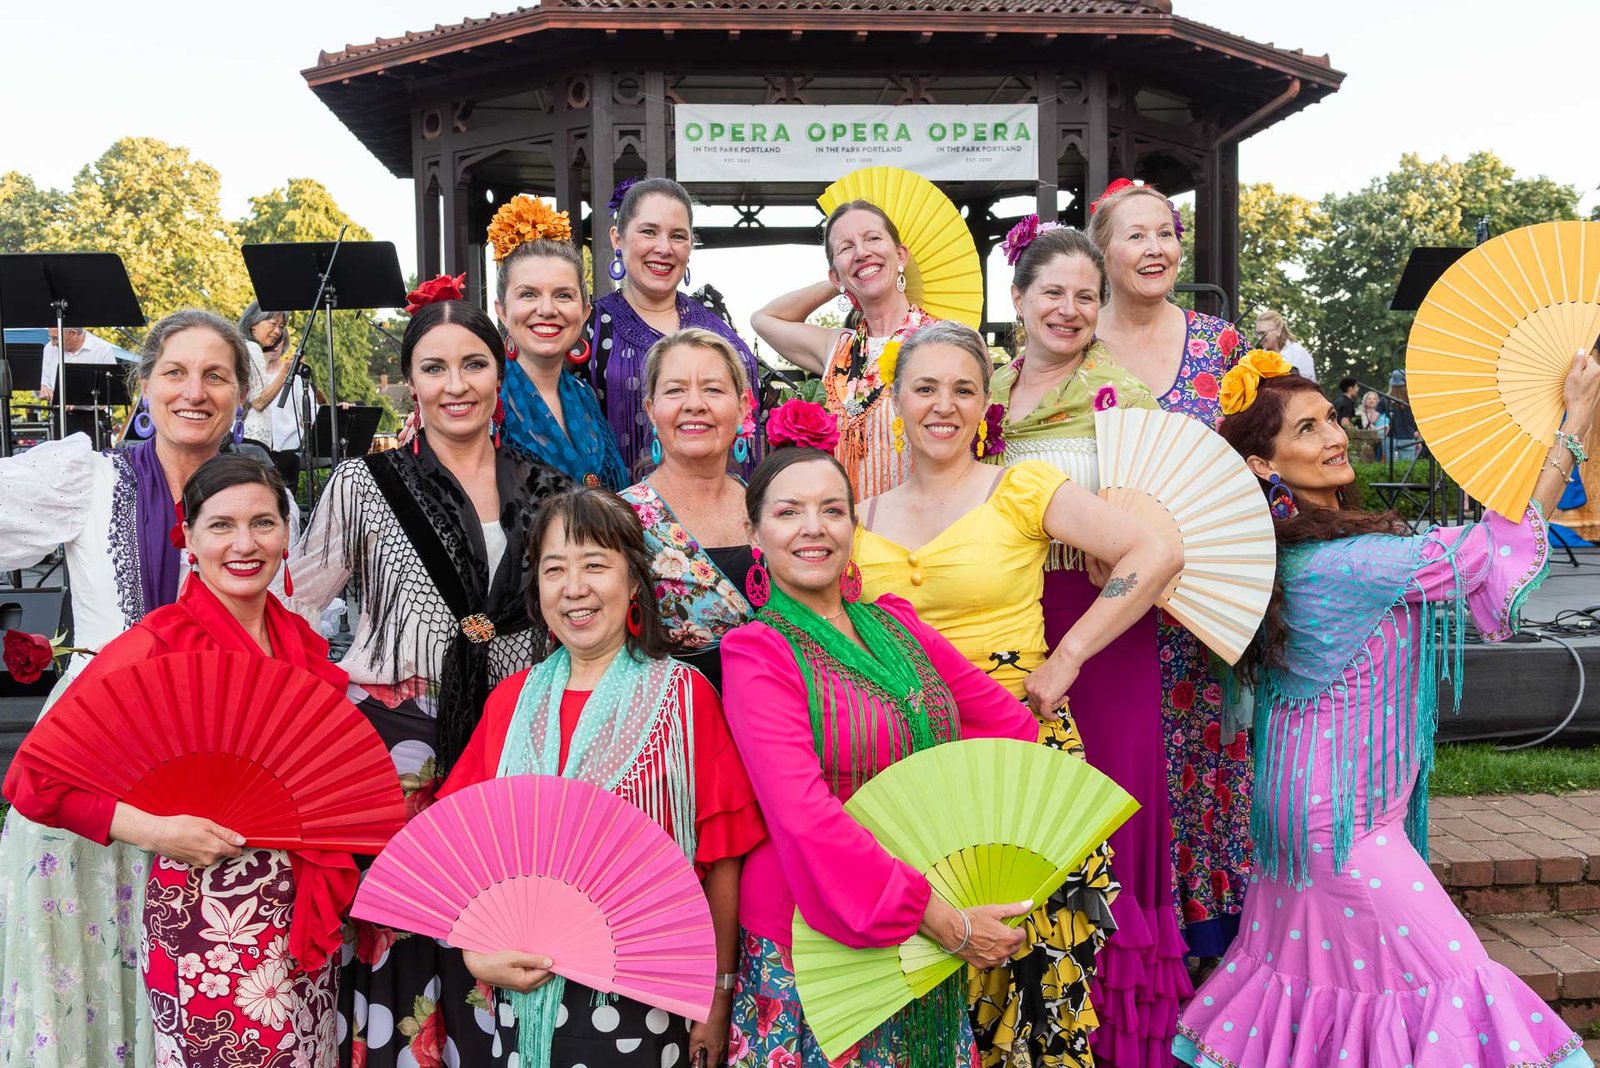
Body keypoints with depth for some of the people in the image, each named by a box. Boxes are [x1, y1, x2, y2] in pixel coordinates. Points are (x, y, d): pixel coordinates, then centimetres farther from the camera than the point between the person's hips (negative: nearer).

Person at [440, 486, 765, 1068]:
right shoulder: (512, 700, 3)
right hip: (526, 992, 4)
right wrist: (476, 953, -9)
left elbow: (720, 860, -7)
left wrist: (719, 1001, -5)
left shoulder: (683, 694, -8)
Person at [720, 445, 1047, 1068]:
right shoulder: (758, 654, -12)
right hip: (814, 939, -5)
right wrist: (946, 922, -24)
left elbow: (1008, 720, 8)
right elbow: (805, 818, -22)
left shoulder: (895, 625, 5)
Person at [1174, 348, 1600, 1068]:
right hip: (1344, 817, -10)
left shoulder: (1291, 549, 3)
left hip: (1311, 801, 10)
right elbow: (1503, 549, -19)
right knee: (1448, 976, 0)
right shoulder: (1343, 562, -25)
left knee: (1300, 966, 21)